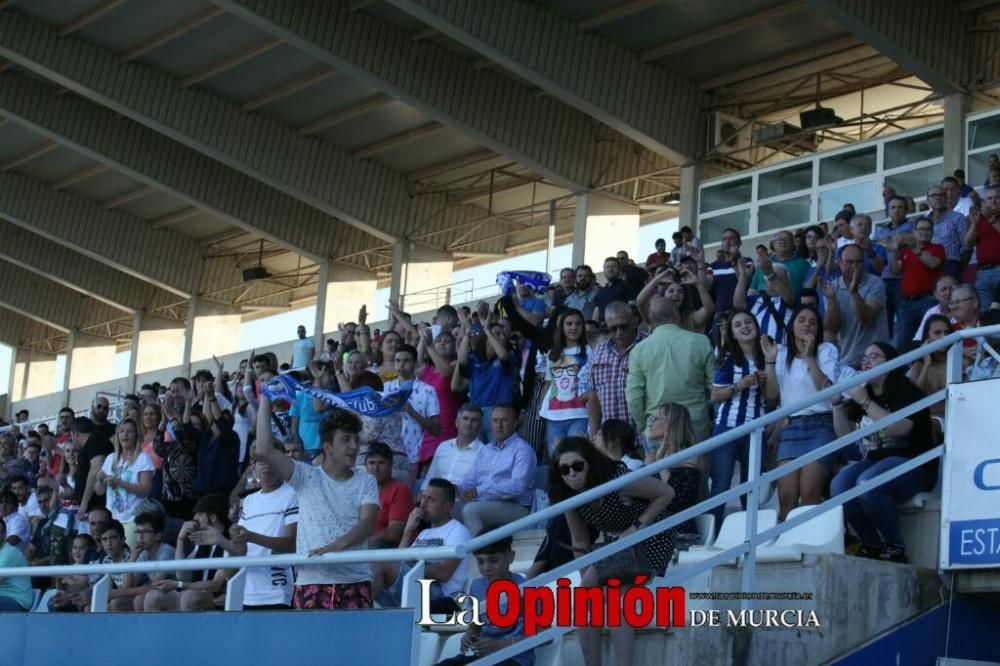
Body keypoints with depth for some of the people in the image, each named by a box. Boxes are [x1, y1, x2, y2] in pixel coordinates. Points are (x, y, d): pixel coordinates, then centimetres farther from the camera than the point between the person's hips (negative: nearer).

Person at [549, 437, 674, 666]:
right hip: (614, 542, 7)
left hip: (650, 539, -7)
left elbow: (666, 493, -22)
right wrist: (588, 582, -5)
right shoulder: (570, 497, -11)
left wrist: (637, 527, -24)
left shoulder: (618, 480, -31)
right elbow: (580, 543, 0)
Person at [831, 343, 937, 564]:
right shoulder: (861, 393, 17)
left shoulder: (905, 391, -3)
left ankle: (895, 548, -20)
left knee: (867, 483, -35)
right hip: (874, 460, 6)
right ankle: (872, 545, -12)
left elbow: (900, 428, -21)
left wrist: (865, 402, -20)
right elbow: (845, 435, 16)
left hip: (910, 463, -6)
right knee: (839, 484, -24)